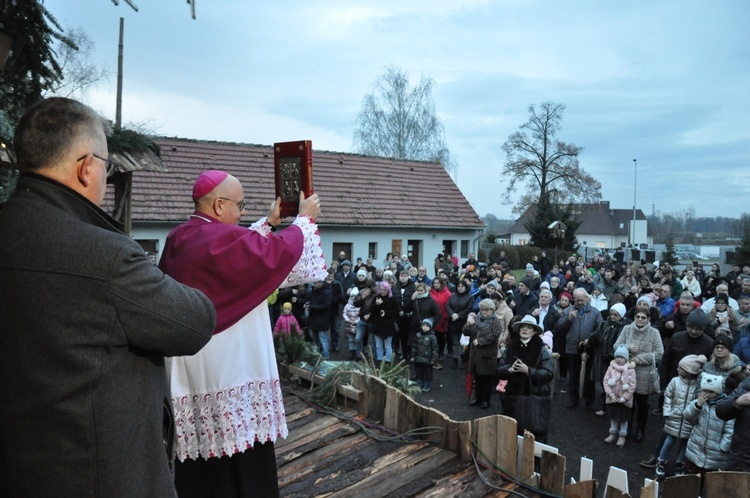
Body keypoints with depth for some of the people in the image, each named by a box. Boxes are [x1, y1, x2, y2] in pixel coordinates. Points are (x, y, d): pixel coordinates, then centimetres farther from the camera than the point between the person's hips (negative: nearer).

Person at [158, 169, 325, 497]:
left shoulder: (179, 239, 8)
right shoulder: (221, 238, -19)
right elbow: (279, 250, -12)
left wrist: (268, 222, 26)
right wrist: (305, 218, 3)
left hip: (189, 370, 9)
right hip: (225, 368, -9)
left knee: (198, 457, 18)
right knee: (239, 463, 5)